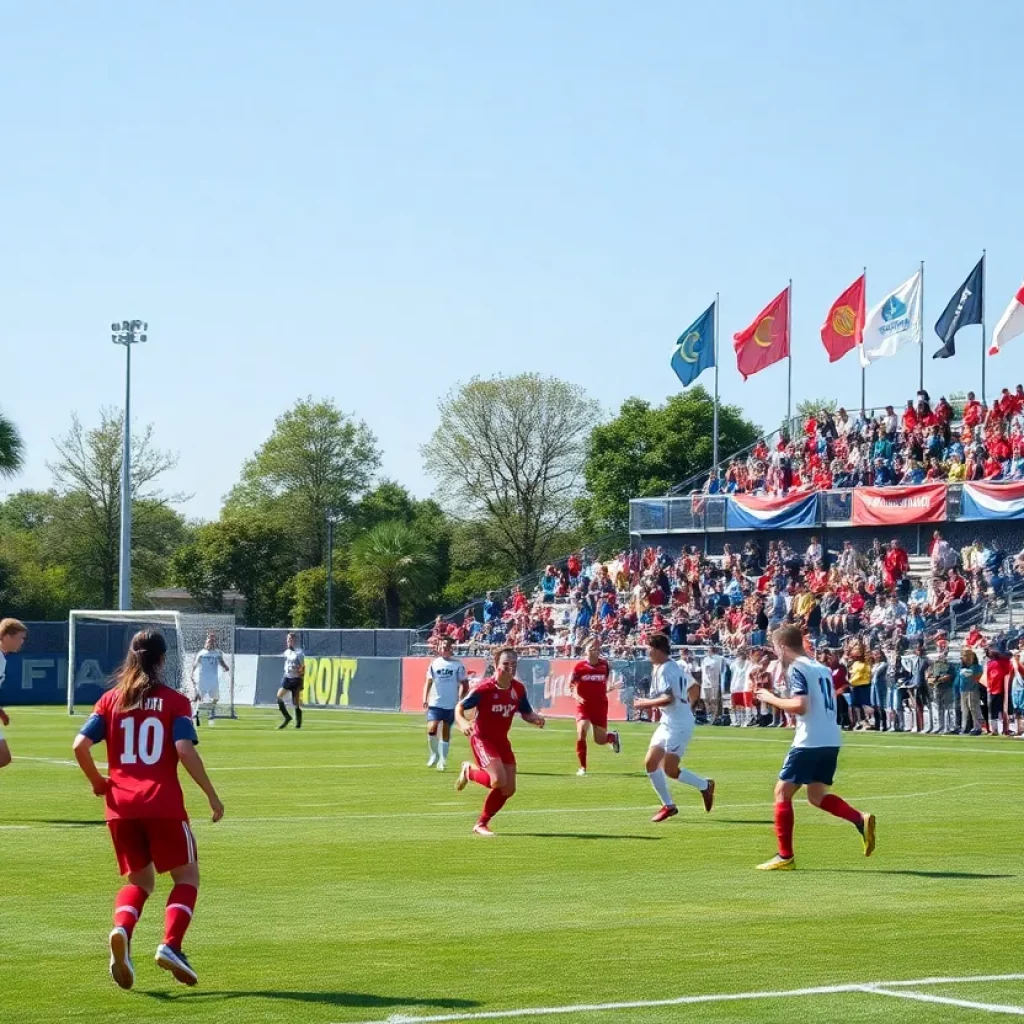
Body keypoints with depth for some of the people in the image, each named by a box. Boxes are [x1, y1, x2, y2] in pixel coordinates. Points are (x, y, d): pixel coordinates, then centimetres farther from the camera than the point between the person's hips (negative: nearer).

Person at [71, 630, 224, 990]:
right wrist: (212, 796, -6)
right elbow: (185, 750, -13)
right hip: (163, 804, -3)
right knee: (187, 875, 12)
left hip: (121, 806, 3)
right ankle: (170, 945, -9)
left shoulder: (111, 700, 8)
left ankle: (121, 931, -13)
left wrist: (98, 781, 14)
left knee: (140, 879, 18)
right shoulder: (174, 701, 0)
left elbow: (80, 746, -2)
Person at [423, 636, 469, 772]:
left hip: (451, 705, -1)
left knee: (446, 732, 6)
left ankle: (442, 760, 16)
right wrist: (425, 698, -5)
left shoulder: (458, 665, -3)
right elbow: (428, 682, 8)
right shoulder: (435, 663, 4)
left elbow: (465, 685, 2)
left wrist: (461, 701, -6)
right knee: (431, 729, -14)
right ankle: (434, 754, 8)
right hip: (435, 703, 1)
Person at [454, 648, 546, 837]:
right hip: (481, 738, -6)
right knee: (499, 781, -25)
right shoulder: (484, 689, -19)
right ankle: (469, 772, 8)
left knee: (509, 789, 2)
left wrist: (536, 718, -13)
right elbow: (459, 707, -12)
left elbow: (526, 713, 11)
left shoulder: (518, 689, -2)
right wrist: (463, 723, -33)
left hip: (501, 740, 6)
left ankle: (481, 824, 22)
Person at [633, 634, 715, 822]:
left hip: (679, 725, -10)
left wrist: (645, 703, -16)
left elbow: (668, 699, -28)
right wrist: (688, 707, 26)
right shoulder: (674, 666, 12)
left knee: (669, 769, -8)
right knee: (651, 763, 5)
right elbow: (695, 688, 19)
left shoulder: (664, 670, -18)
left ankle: (705, 786, 12)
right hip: (668, 723, 10)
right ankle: (668, 805, 13)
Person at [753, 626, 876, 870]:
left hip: (810, 741, -8)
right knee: (816, 796, 17)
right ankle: (860, 820, -5)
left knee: (782, 792, 2)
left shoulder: (797, 669, -9)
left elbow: (800, 705, -21)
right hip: (831, 740, 8)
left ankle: (785, 856, 1)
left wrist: (771, 699, -7)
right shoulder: (822, 668, 18)